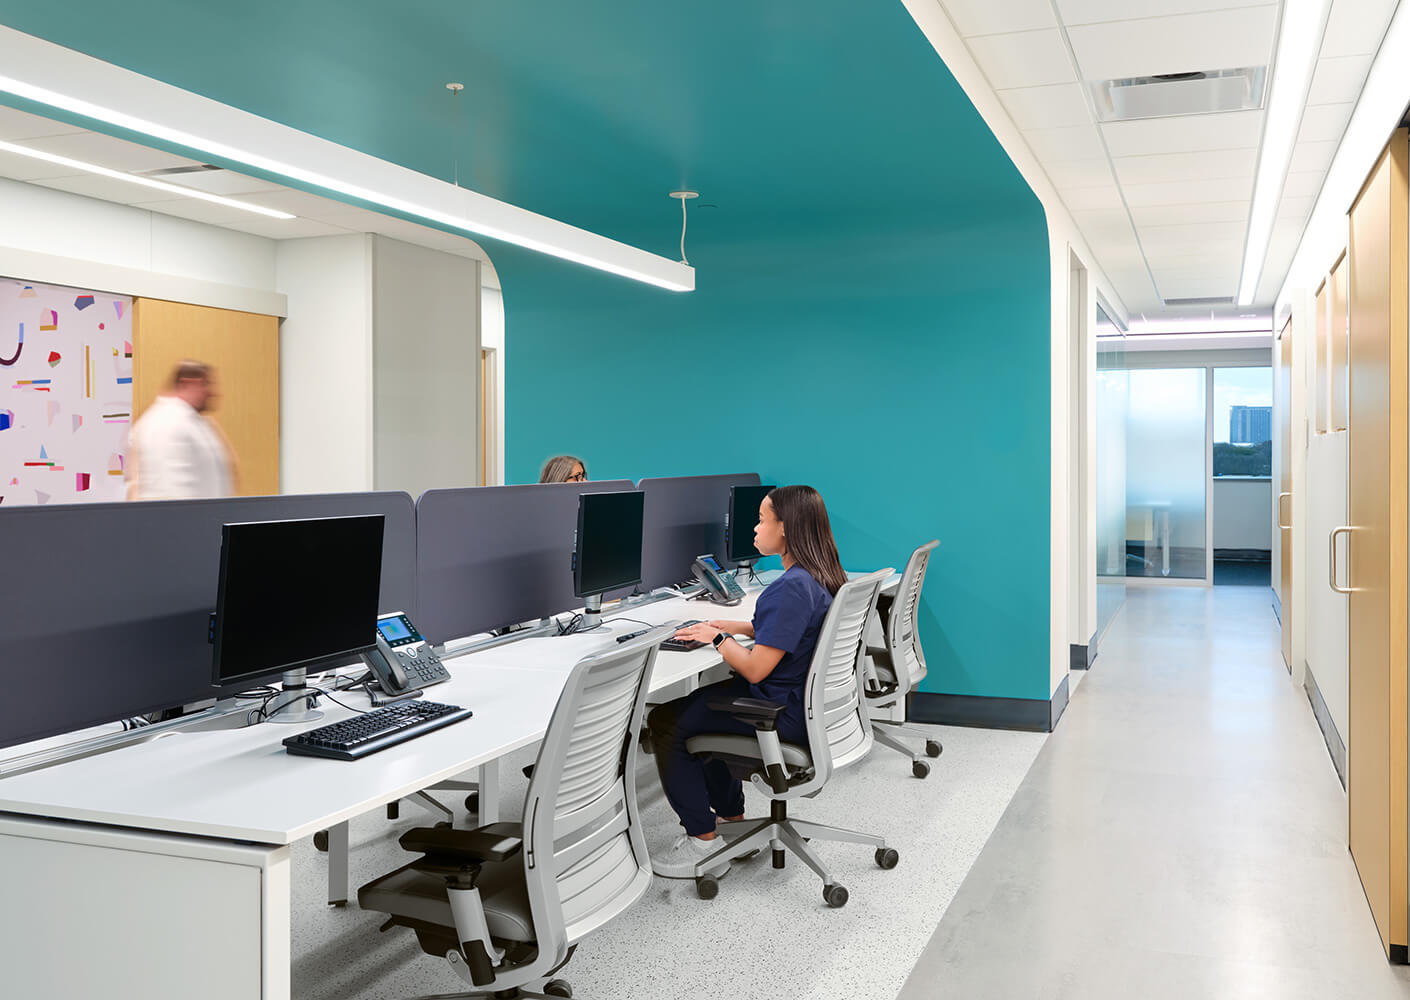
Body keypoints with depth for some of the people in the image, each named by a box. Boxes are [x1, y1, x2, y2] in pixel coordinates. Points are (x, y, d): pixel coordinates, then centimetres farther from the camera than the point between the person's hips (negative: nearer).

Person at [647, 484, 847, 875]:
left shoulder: (792, 588, -27)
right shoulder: (823, 577, 3)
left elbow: (755, 669, -27)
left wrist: (718, 638, -10)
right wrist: (740, 628, 10)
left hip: (785, 715, -10)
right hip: (805, 700, 10)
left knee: (665, 721, -1)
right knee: (704, 701, 28)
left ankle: (702, 839, 5)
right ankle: (731, 818, 33)